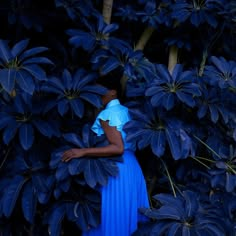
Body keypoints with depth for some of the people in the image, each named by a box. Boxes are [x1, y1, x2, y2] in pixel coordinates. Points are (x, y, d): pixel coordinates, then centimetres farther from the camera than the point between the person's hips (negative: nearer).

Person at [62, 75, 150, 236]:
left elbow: (118, 148, -23)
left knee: (113, 216, 0)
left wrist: (83, 152, -25)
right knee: (128, 214, 14)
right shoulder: (125, 110, 13)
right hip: (131, 166, 8)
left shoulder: (106, 114, -12)